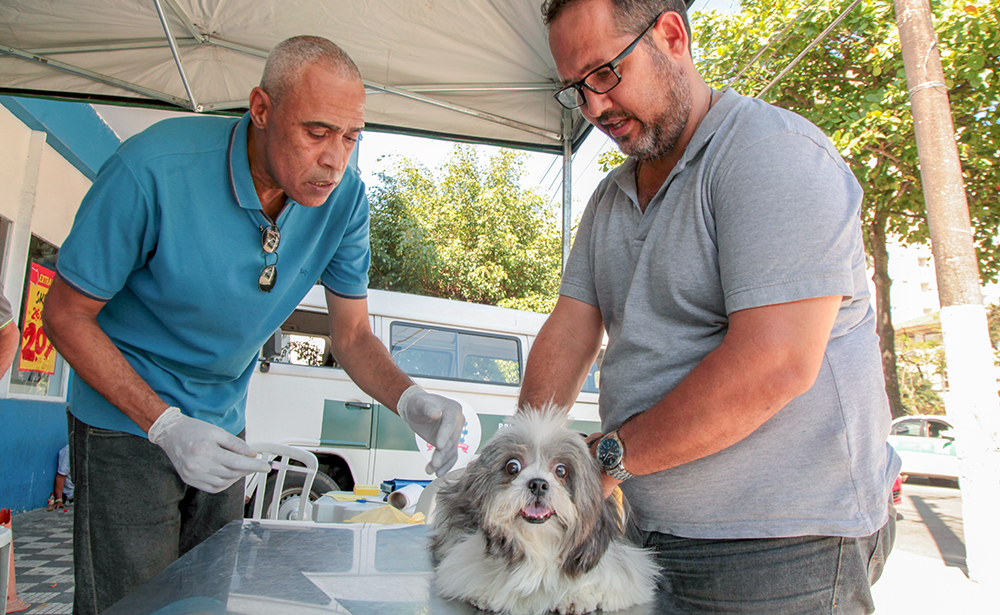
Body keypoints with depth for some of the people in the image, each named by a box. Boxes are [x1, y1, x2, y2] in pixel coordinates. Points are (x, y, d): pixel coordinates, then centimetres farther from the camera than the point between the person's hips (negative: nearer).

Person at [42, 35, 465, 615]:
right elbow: (66, 314, -17)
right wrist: (166, 426, -25)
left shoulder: (344, 197, -15)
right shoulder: (152, 170, -27)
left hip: (224, 426, 5)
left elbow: (353, 335, -8)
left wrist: (409, 398, -28)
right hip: (129, 420, -4)